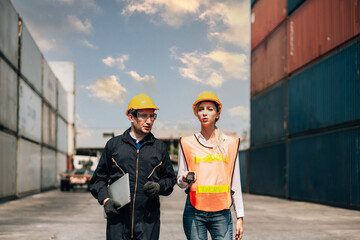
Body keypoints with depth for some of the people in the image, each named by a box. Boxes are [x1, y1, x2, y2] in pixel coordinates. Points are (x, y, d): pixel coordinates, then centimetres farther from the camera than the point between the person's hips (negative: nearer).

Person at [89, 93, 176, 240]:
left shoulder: (160, 148, 12)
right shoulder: (113, 144, 10)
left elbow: (170, 178, 17)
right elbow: (99, 179, 14)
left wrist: (159, 187, -4)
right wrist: (105, 200, -2)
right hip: (118, 219, 0)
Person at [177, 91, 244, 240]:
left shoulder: (230, 144, 9)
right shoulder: (187, 144, 8)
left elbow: (235, 183, 10)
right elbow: (180, 182, 12)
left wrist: (240, 217, 6)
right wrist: (185, 179, -12)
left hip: (221, 213, 0)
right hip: (194, 212, 0)